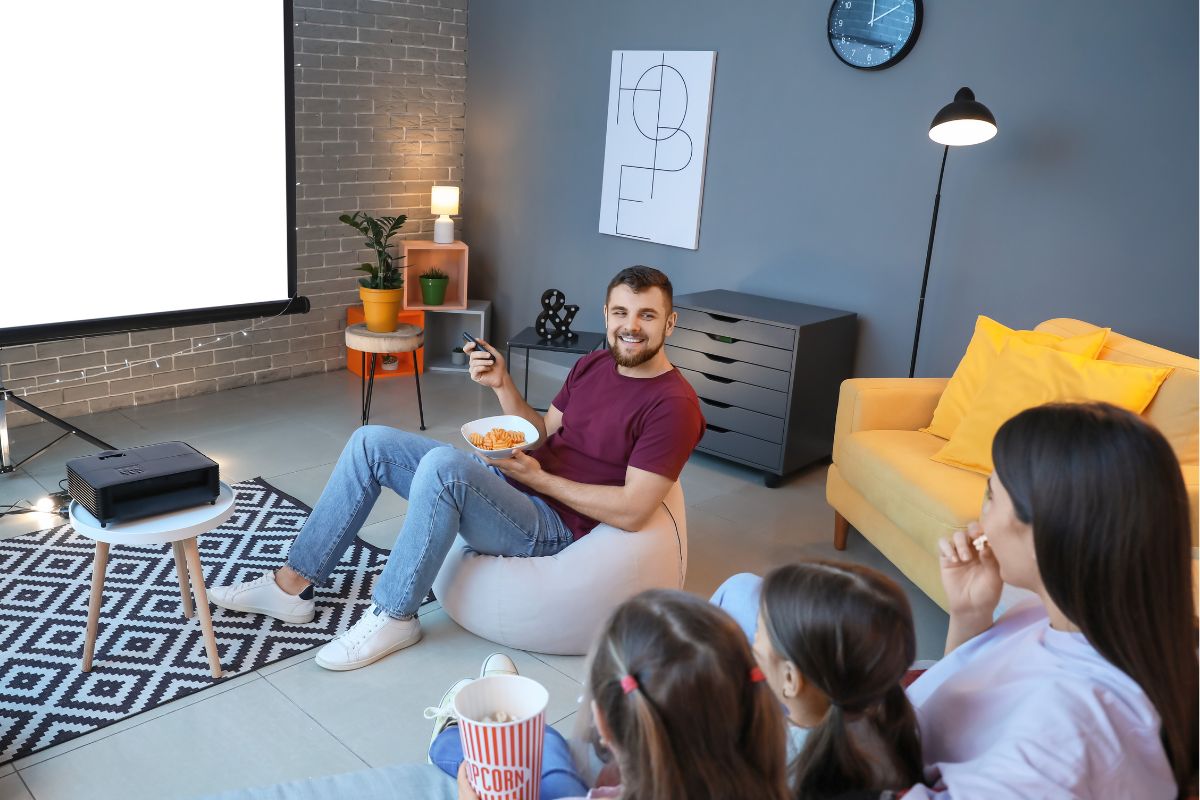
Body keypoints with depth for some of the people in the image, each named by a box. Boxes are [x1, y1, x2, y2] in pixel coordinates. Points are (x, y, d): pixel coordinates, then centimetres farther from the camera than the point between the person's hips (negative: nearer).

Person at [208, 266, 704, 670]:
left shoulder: (673, 404, -16)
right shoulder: (594, 365, 10)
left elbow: (631, 511, -22)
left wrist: (537, 477, -16)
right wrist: (503, 385, -2)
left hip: (553, 527, -9)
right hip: (512, 483, 9)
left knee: (443, 463, -34)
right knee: (371, 442, 1)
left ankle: (394, 617, -14)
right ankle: (293, 584, 9)